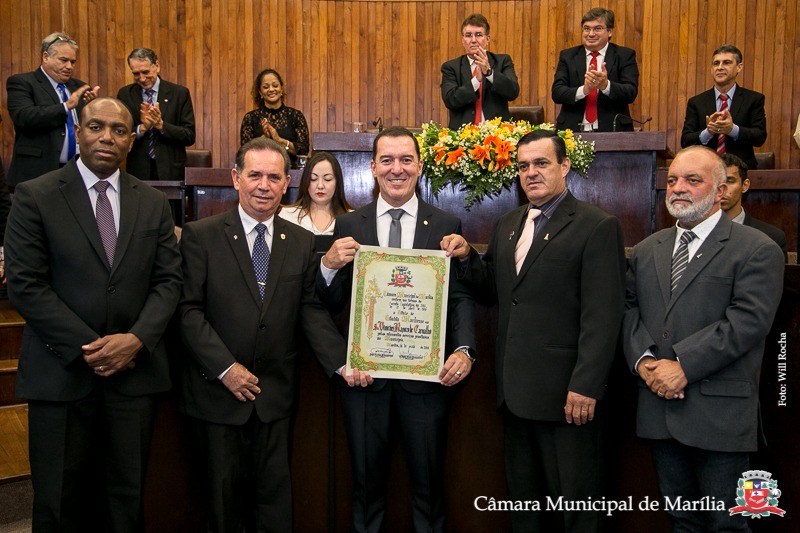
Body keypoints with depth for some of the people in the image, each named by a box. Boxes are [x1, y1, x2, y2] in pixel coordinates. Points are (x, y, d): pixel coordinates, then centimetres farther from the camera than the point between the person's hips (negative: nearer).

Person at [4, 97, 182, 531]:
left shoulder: (154, 204, 9)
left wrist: (137, 339, -11)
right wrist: (88, 347, -12)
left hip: (134, 371, 2)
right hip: (61, 373, -2)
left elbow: (168, 280, 5)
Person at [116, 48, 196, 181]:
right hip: (138, 172, 1)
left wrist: (161, 125, -17)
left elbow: (190, 136, -4)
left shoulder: (179, 93, 0)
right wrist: (142, 128, -15)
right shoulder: (125, 94, 6)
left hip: (171, 171, -1)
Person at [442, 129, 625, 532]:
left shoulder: (597, 227, -9)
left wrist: (585, 386, -19)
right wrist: (466, 257, -2)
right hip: (515, 389, 7)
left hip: (566, 393, -6)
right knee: (523, 500, 20)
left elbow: (602, 315, -14)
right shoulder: (506, 225, 12)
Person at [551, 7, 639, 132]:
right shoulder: (567, 56, 11)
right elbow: (556, 92, 0)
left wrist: (605, 85, -22)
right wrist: (584, 90, -18)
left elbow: (631, 93, -3)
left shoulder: (625, 56, 8)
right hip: (573, 131, 1)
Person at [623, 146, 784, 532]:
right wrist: (643, 361, -8)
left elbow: (747, 321, -16)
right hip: (659, 409, 5)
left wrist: (684, 365, -19)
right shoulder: (646, 251, 13)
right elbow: (630, 311, 9)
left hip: (718, 414, -5)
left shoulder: (757, 250, -5)